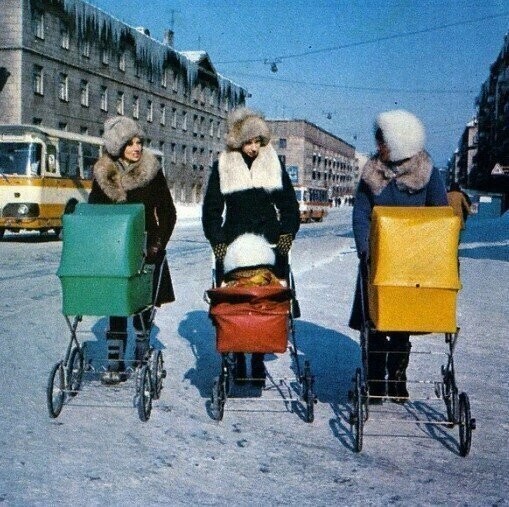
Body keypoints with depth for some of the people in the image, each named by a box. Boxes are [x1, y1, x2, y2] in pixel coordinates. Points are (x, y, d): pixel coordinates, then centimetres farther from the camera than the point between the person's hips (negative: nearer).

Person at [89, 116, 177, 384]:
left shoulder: (152, 172, -2)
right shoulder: (103, 174, 3)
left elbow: (168, 213, 1)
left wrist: (158, 245, -6)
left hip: (146, 251, -1)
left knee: (144, 306, 2)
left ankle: (141, 356, 22)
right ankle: (115, 364, -1)